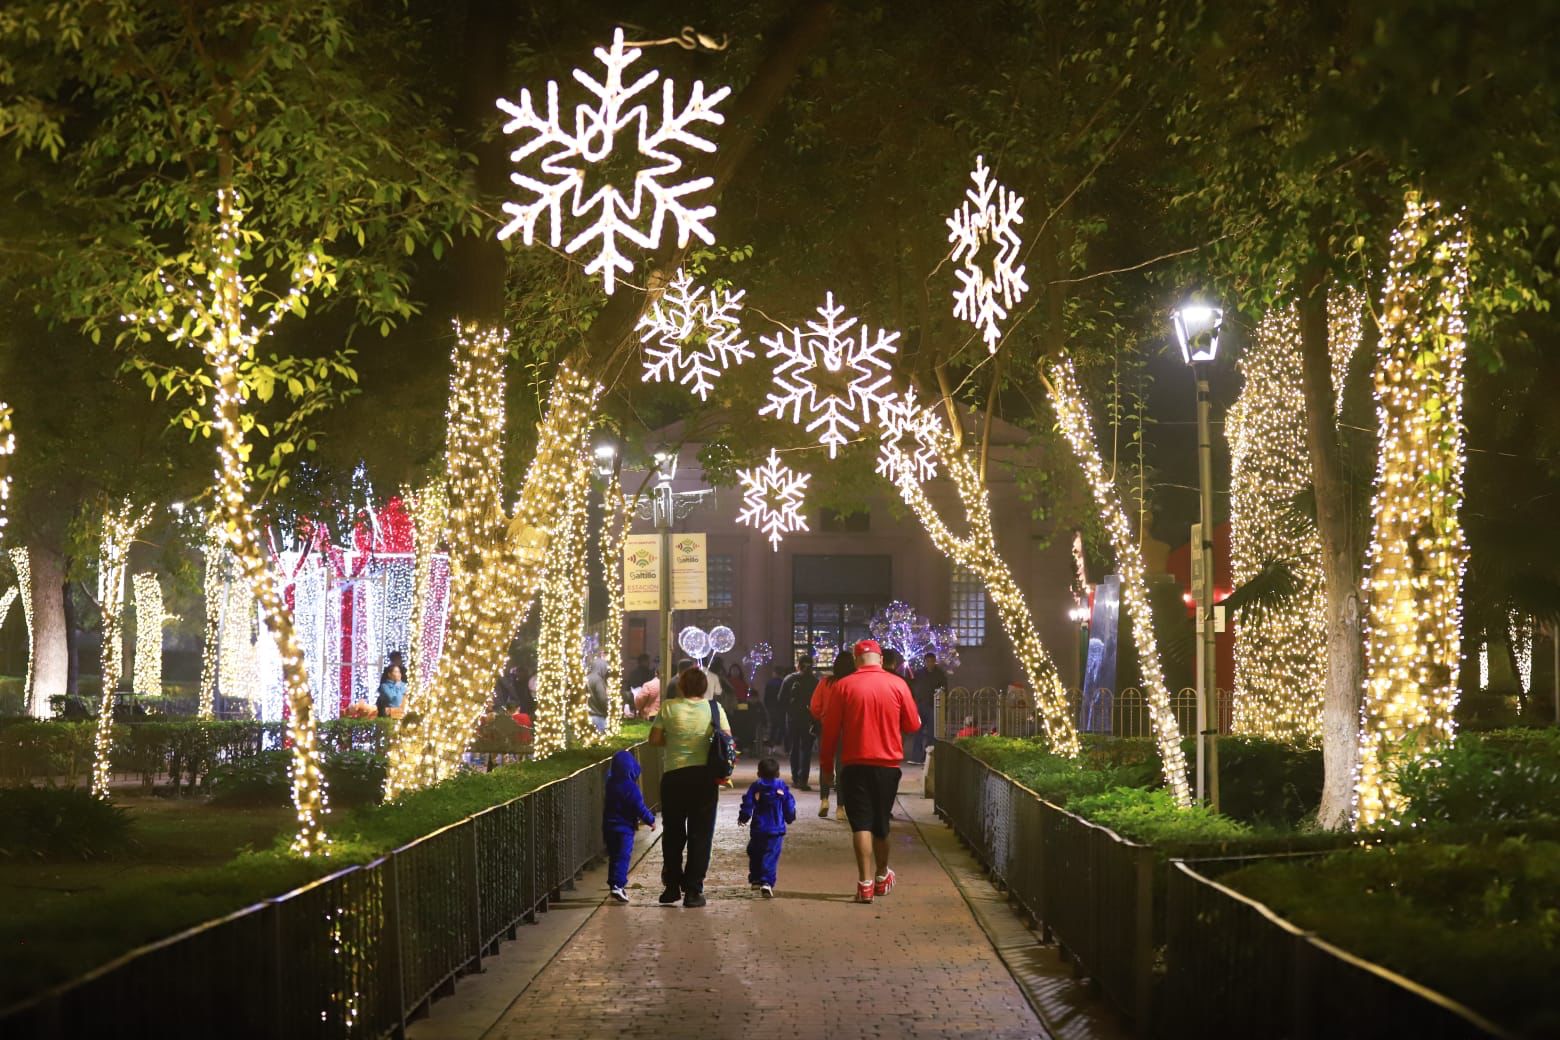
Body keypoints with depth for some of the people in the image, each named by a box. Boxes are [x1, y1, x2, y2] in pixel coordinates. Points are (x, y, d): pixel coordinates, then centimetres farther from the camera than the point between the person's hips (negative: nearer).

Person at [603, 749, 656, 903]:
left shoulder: (611, 783, 4)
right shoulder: (631, 788, -17)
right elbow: (639, 808, -15)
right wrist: (650, 819, -2)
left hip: (609, 826, 7)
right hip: (625, 827, -7)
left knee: (613, 856, 16)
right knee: (623, 857, -7)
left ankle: (614, 883, 22)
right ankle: (617, 885, -18)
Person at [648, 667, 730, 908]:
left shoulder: (669, 707, -5)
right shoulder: (714, 709, -2)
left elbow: (655, 739, -2)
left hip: (674, 776, 0)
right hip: (705, 775, 0)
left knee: (672, 834, 15)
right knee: (700, 834, 6)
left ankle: (672, 886, 19)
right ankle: (693, 890, 3)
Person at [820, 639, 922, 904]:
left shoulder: (843, 686, -5)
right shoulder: (897, 685, -4)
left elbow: (830, 730, -2)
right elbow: (913, 725, 3)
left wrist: (827, 763, 9)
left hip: (855, 765, -2)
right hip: (889, 764, 2)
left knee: (861, 823, -2)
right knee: (881, 823, 17)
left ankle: (865, 883, -12)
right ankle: (881, 877, 32)